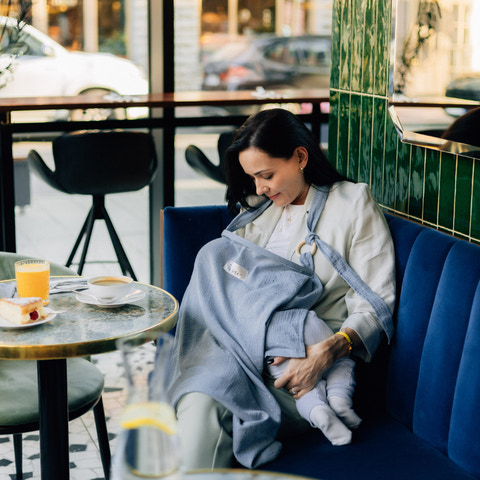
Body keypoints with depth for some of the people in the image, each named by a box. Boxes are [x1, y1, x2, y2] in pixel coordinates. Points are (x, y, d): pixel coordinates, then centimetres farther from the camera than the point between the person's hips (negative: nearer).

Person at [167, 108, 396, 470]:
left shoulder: (353, 203, 7)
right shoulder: (256, 207, 25)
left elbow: (374, 305, -2)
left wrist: (326, 352, -23)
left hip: (312, 355, -5)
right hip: (246, 341, 6)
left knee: (204, 406, -32)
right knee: (199, 403, -30)